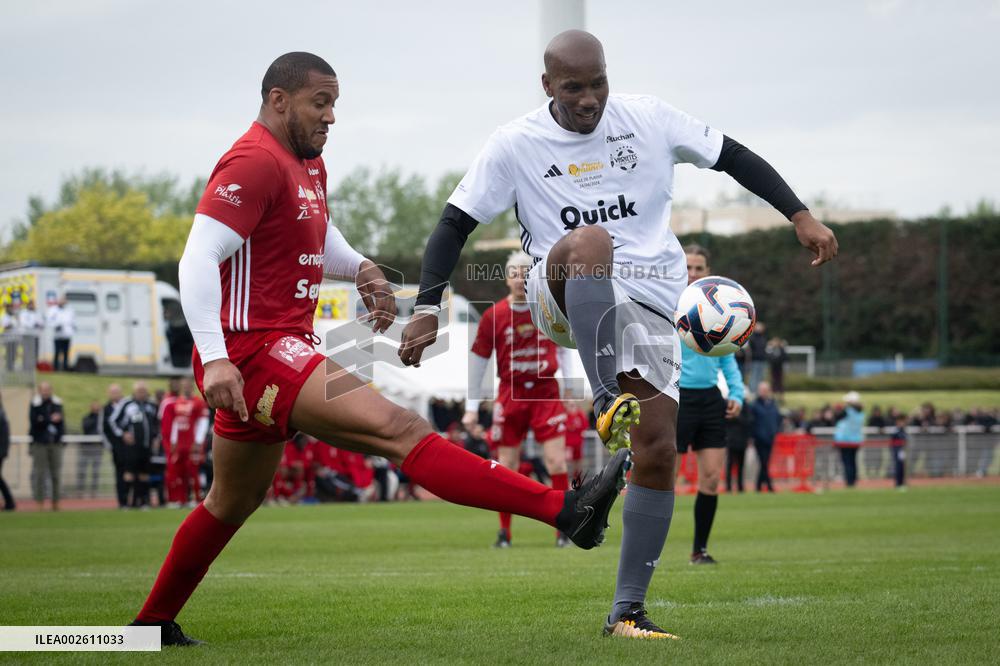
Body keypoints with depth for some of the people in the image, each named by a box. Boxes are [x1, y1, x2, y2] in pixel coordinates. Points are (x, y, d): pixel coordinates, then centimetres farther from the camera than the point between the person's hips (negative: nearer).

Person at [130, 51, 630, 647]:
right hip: (253, 350, -12)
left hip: (282, 348, 12)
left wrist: (361, 269, 10)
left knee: (235, 502, 24)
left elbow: (321, 237, 34)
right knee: (398, 428, -23)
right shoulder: (254, 163, -13)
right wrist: (215, 359, -31)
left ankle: (154, 622, 35)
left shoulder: (309, 164, 17)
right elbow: (198, 259, -21)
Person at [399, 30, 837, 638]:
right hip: (565, 299, -2)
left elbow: (734, 157, 10)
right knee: (590, 241, -38)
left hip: (649, 303, 2)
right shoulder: (516, 144, 0)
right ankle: (608, 401, -45)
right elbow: (455, 224, 1)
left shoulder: (649, 119, 3)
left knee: (658, 452, -8)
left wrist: (800, 216, 2)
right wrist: (428, 309, -10)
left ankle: (628, 611, 0)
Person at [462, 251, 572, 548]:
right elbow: (477, 360, 3)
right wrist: (472, 406, 2)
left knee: (556, 460, -8)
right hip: (510, 395, 0)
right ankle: (504, 532, 14)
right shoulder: (493, 315, -2)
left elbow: (563, 347, 13)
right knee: (507, 465, 2)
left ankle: (563, 529, 1)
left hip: (546, 392, 0)